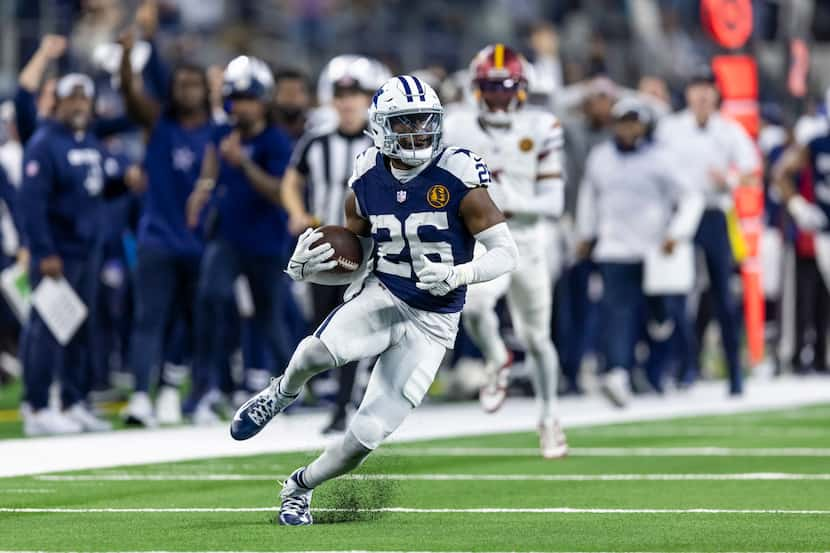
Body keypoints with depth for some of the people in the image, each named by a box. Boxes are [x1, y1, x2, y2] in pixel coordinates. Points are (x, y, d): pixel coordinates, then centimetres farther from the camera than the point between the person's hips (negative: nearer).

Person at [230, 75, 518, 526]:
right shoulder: (367, 183, -2)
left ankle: (299, 487, 25)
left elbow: (506, 253, -13)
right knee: (318, 352, -33)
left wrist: (457, 275, -31)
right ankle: (283, 392, 3)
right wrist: (305, 269, -11)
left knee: (367, 434, -4)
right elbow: (354, 267, 9)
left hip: (430, 321, -2)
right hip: (380, 297, 2)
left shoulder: (456, 177, -15)